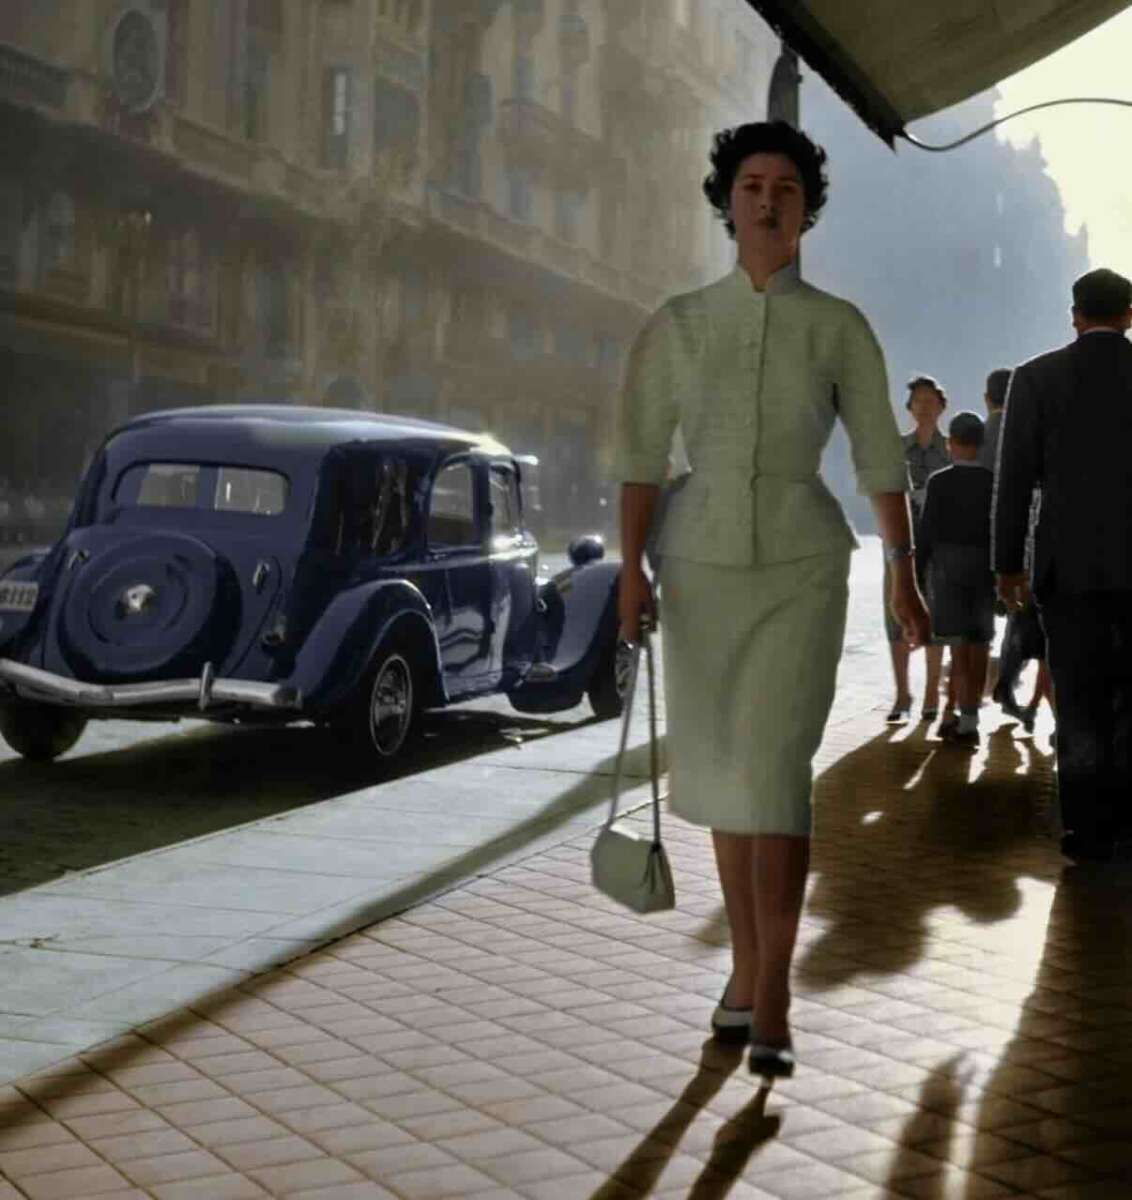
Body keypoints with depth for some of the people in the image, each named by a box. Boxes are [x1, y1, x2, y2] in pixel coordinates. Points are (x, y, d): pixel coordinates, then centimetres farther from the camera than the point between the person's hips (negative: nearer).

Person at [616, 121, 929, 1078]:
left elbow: (880, 455, 2)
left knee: (775, 773, -15)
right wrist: (631, 569, -8)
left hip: (801, 571, -2)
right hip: (701, 567, 2)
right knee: (728, 776, 9)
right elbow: (642, 452, 1)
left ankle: (771, 1003, -12)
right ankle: (747, 969, 25)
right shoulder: (676, 324, 4)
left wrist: (903, 573, -4)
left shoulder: (840, 327, 2)